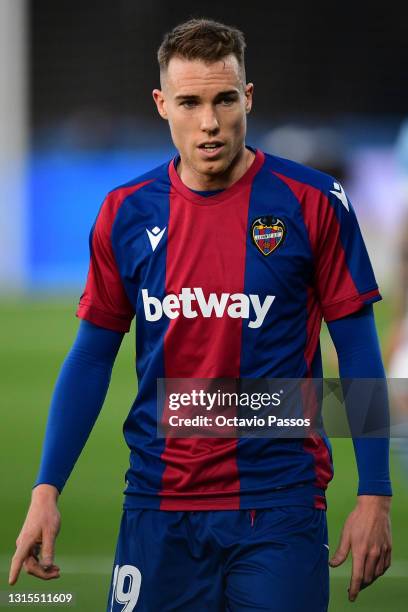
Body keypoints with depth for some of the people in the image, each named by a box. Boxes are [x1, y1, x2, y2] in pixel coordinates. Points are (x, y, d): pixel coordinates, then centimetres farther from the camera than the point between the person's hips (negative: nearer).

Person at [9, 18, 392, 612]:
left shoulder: (313, 203, -4)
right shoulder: (127, 213, 4)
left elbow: (358, 351, -1)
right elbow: (92, 357, 10)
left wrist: (374, 496, -6)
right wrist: (46, 489, 2)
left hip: (280, 505, -2)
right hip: (159, 507, 2)